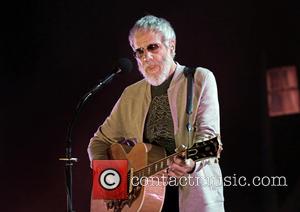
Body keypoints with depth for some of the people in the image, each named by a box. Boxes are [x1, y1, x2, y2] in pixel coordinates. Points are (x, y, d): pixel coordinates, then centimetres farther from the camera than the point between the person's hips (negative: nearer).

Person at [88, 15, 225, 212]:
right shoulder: (131, 95, 15)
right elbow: (100, 140, 22)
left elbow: (209, 134, -8)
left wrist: (192, 161, -29)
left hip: (193, 194, -4)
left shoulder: (201, 79, 3)